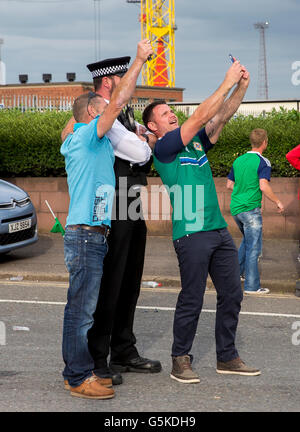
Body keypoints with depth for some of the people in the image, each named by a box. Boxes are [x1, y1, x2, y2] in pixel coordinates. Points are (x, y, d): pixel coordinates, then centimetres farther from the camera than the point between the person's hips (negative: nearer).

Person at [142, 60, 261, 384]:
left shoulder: (196, 142, 18)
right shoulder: (163, 147, -4)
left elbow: (222, 116, 11)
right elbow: (200, 117, -11)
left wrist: (241, 86, -2)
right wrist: (227, 82, -8)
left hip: (219, 230, 8)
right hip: (191, 233, -7)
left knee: (231, 295, 9)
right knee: (191, 300, -3)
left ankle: (227, 357, 19)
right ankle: (180, 360, 10)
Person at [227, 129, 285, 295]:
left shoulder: (238, 160, 11)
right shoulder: (262, 162, -10)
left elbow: (229, 184, 17)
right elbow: (264, 186, -20)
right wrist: (278, 202, -8)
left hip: (235, 208, 7)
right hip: (250, 209, -7)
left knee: (247, 240, 27)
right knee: (253, 247, -2)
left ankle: (237, 270, 27)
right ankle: (252, 286, -1)